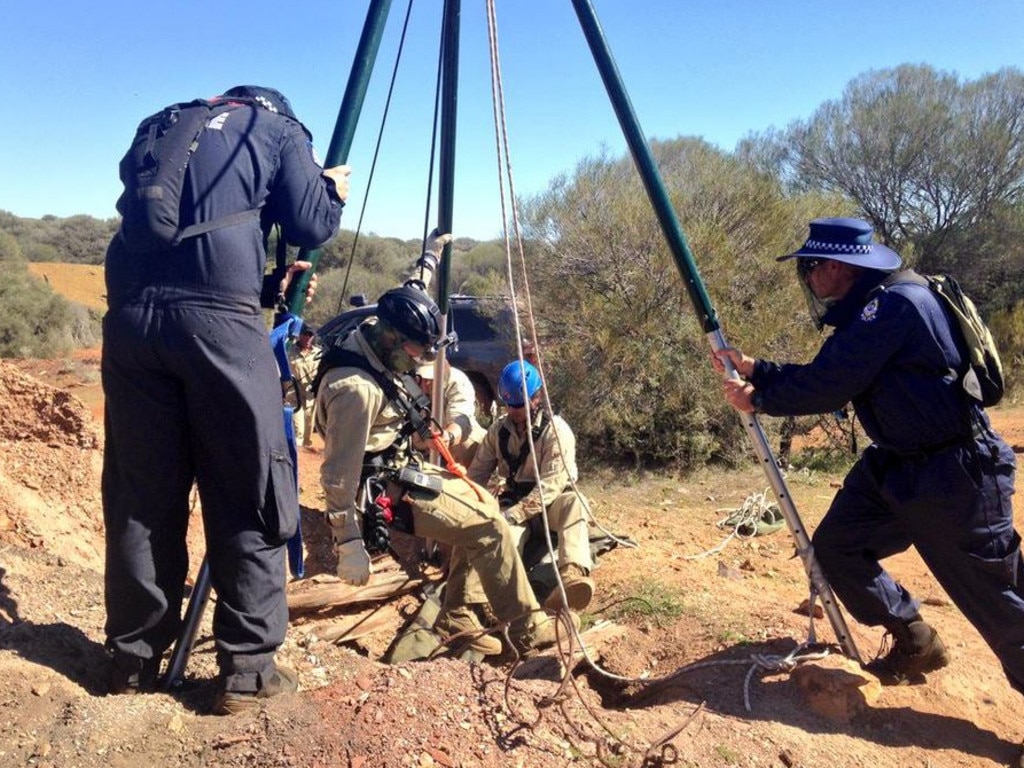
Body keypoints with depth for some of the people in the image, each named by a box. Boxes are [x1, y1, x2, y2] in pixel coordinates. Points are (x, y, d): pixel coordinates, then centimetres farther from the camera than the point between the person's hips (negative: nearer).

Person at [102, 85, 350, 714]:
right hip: (218, 321, -5)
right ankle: (248, 667, 5)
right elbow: (309, 227, 5)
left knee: (141, 497, 11)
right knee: (248, 498, 1)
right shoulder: (278, 126, 17)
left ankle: (134, 659, 20)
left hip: (130, 315, 6)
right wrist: (335, 191, 26)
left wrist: (269, 284, 29)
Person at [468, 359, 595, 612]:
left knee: (573, 503, -39)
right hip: (513, 502, 6)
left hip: (550, 503, -6)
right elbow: (477, 474, 3)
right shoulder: (497, 431, 3)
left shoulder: (556, 430, -14)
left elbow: (550, 485, -23)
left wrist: (515, 514, -32)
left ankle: (573, 575, -64)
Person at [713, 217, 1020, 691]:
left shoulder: (896, 304, -23)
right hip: (896, 464, 10)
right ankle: (914, 643, 27)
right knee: (835, 546, 11)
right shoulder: (867, 311, 7)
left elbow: (825, 386, -24)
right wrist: (753, 369, 4)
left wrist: (760, 399, -11)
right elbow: (826, 379, 11)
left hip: (957, 477, -9)